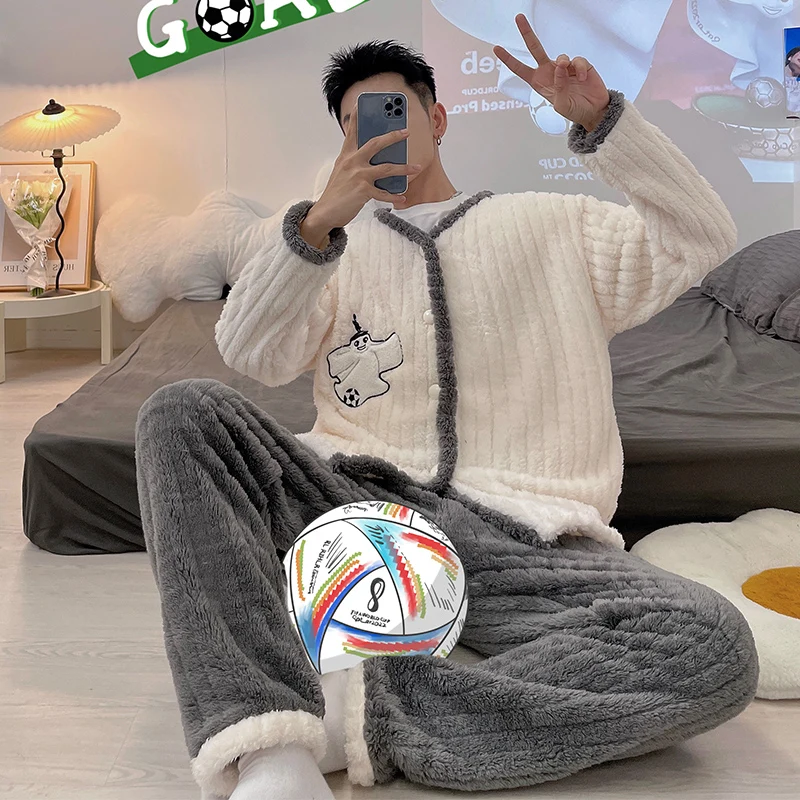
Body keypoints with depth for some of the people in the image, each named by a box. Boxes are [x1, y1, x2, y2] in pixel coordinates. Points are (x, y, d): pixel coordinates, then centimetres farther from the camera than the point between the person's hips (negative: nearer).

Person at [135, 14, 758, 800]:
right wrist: (319, 222, -12)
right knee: (182, 411, -24)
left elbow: (701, 241, 10)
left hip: (521, 535, -1)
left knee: (715, 647, -28)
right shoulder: (338, 242, 22)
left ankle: (371, 712, -29)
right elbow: (250, 354, 4)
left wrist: (601, 118, -1)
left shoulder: (553, 224, 22)